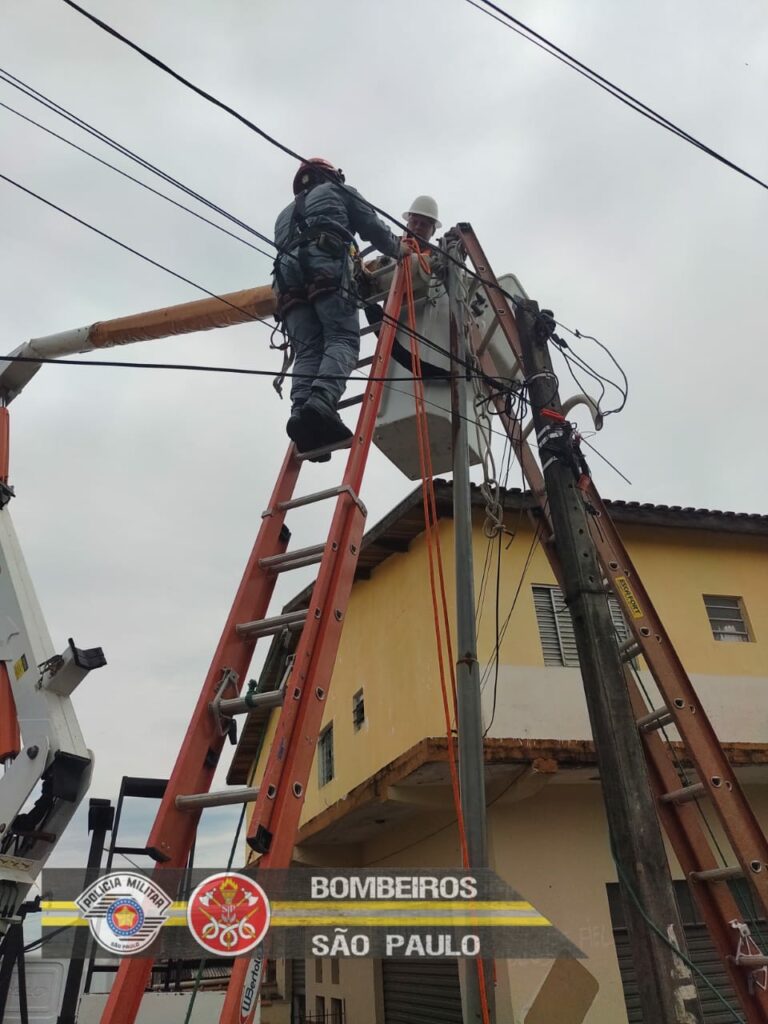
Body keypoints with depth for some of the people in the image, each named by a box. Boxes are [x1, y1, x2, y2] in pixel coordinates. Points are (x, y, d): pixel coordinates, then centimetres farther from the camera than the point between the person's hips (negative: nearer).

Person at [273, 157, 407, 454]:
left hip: (289, 269, 5)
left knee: (307, 352, -8)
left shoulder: (286, 214, 42)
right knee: (342, 340, -17)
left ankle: (301, 413, -34)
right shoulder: (337, 191, 29)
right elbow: (371, 226, 22)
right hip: (326, 262, -4)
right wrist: (398, 249, 39)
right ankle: (321, 403, -44)